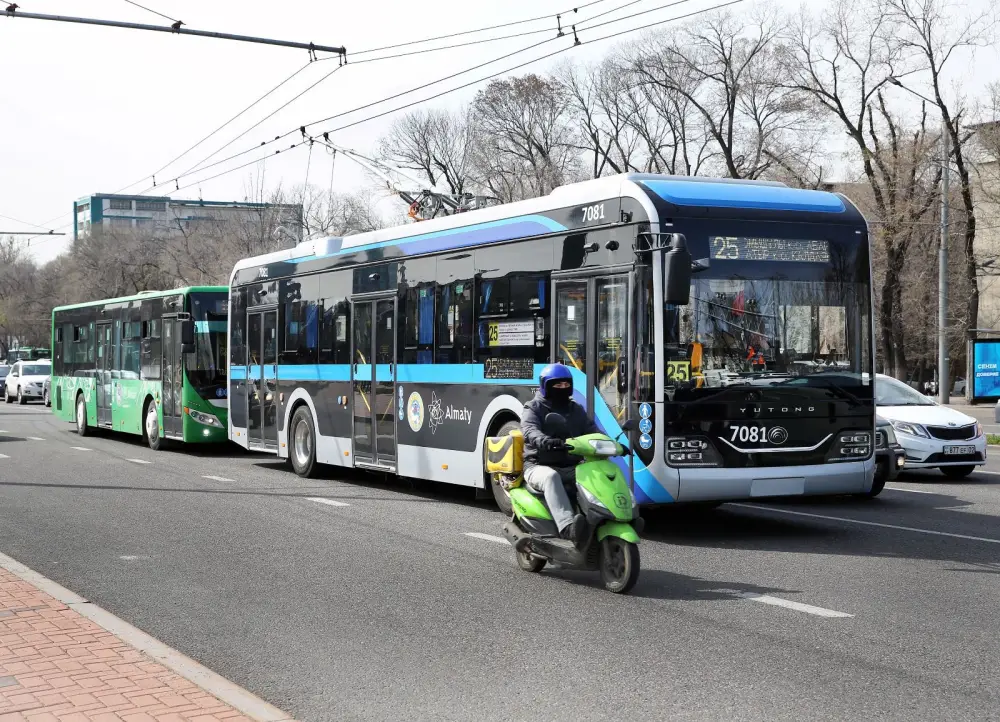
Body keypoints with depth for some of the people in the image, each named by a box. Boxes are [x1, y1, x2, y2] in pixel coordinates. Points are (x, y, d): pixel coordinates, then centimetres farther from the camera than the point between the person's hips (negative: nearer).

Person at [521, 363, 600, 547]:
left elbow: (592, 431, 9)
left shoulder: (576, 410, 19)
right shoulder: (533, 409, 1)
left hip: (571, 467, 5)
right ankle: (568, 528, -57)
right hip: (539, 466, -5)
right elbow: (530, 432, -19)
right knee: (551, 477, -40)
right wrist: (546, 441, -42)